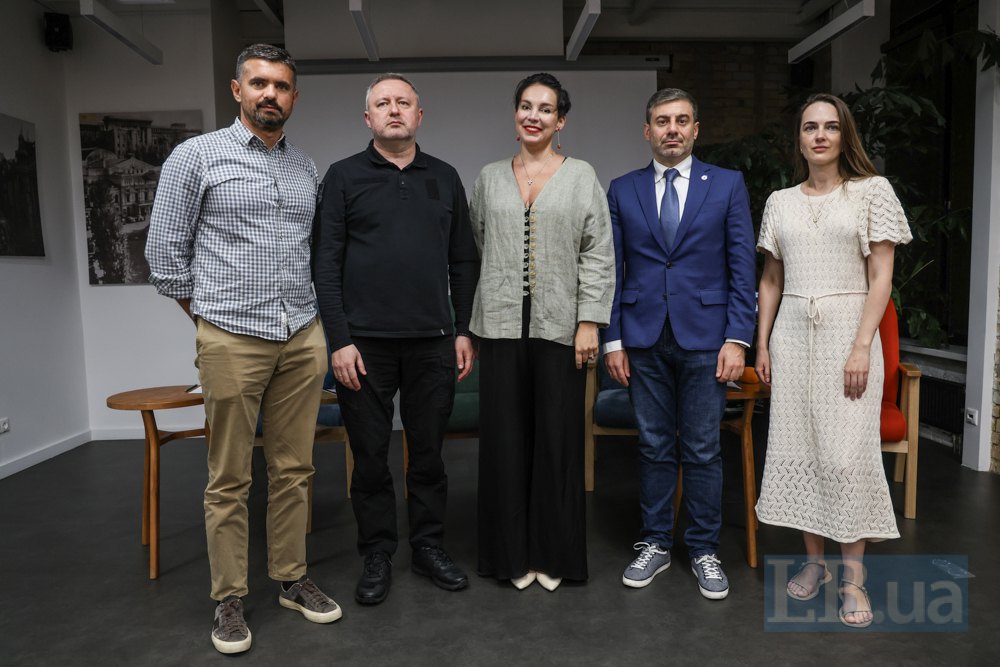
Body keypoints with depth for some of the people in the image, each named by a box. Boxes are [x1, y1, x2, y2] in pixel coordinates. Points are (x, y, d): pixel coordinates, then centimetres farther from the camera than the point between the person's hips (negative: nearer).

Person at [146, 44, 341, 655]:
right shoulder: (197, 156, 1)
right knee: (230, 479, 4)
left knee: (294, 469, 10)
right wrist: (207, 314, 4)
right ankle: (230, 599, 18)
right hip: (232, 340, -4)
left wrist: (311, 317, 13)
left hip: (303, 338, 4)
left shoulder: (307, 168, 13)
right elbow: (165, 250, 2)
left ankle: (292, 579, 25)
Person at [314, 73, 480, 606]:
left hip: (432, 342, 2)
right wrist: (339, 340, -8)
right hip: (365, 343, -2)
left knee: (429, 453, 11)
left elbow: (464, 261, 11)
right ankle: (377, 556, 24)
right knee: (370, 457, 7)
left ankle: (429, 547, 27)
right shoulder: (344, 176, 3)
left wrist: (464, 331, 5)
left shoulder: (444, 178, 11)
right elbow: (327, 264, -1)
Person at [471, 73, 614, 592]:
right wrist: (470, 326, 9)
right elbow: (478, 245, 15)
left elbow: (598, 255, -1)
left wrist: (589, 322, -8)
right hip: (502, 326, 2)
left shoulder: (581, 176, 4)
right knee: (505, 438, 5)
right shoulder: (489, 178, 11)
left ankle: (554, 553, 20)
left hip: (559, 326, -2)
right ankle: (512, 553, 21)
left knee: (557, 438, 3)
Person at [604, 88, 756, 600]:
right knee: (653, 447, 10)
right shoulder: (622, 190, 8)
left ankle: (704, 550, 21)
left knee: (703, 451, 5)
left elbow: (742, 267, 1)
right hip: (643, 340, 1)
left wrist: (737, 338, -7)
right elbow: (613, 270, 6)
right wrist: (612, 340, 0)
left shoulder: (727, 185, 5)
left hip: (704, 338, -1)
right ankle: (655, 544, 25)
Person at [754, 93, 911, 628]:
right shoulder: (780, 202, 12)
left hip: (846, 330, -3)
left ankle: (853, 577, 7)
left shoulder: (872, 191, 2)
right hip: (792, 333, 4)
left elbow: (881, 277, -4)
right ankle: (814, 561, 19)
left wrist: (861, 347, -13)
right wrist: (762, 343, 7)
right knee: (796, 448, 4)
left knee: (847, 453, -6)